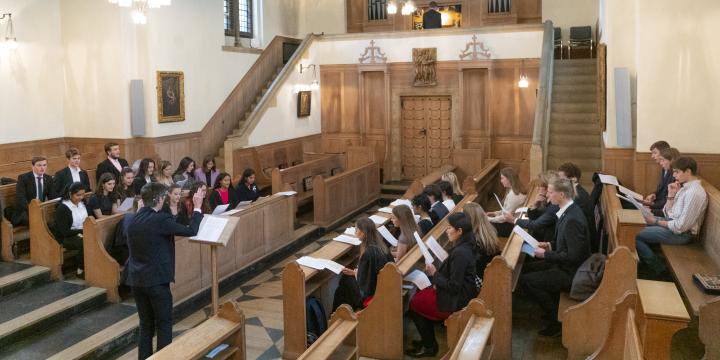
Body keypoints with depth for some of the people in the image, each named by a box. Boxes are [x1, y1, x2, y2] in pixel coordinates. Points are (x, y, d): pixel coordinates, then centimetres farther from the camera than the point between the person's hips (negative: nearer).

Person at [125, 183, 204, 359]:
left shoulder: (131, 220, 4)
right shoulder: (161, 219, -16)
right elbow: (191, 231, -11)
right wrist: (197, 208, 2)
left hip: (135, 279, 7)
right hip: (157, 279, -7)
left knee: (146, 325, 16)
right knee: (164, 325, 6)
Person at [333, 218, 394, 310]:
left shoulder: (368, 252, -28)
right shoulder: (380, 245, -4)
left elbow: (362, 280, -20)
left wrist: (355, 274, 0)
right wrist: (356, 272, 12)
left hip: (373, 293, -7)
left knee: (345, 279, 12)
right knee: (346, 276, 18)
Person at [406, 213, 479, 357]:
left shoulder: (460, 253, -29)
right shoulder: (465, 246, 1)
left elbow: (454, 287, -26)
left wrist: (434, 274, -15)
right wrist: (438, 280, 0)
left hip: (457, 299, -9)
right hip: (462, 292, 10)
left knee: (414, 304, 3)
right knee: (419, 295, 17)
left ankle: (429, 347, 17)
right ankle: (428, 339, 25)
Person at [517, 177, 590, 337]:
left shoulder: (572, 219, -28)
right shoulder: (569, 210, 2)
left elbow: (573, 256, -26)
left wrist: (545, 255, -18)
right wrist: (551, 248, 3)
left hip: (571, 274, -10)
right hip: (567, 265, 10)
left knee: (525, 280, -8)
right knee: (529, 270, 19)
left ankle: (556, 319, 6)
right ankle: (553, 310, 25)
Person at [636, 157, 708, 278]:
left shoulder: (694, 193, -24)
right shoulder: (685, 187, 6)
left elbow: (681, 226, -25)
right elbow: (669, 213, 10)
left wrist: (656, 221, -15)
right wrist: (671, 195, -4)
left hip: (681, 233, -10)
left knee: (636, 236, -13)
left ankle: (657, 267, 6)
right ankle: (646, 262, 17)